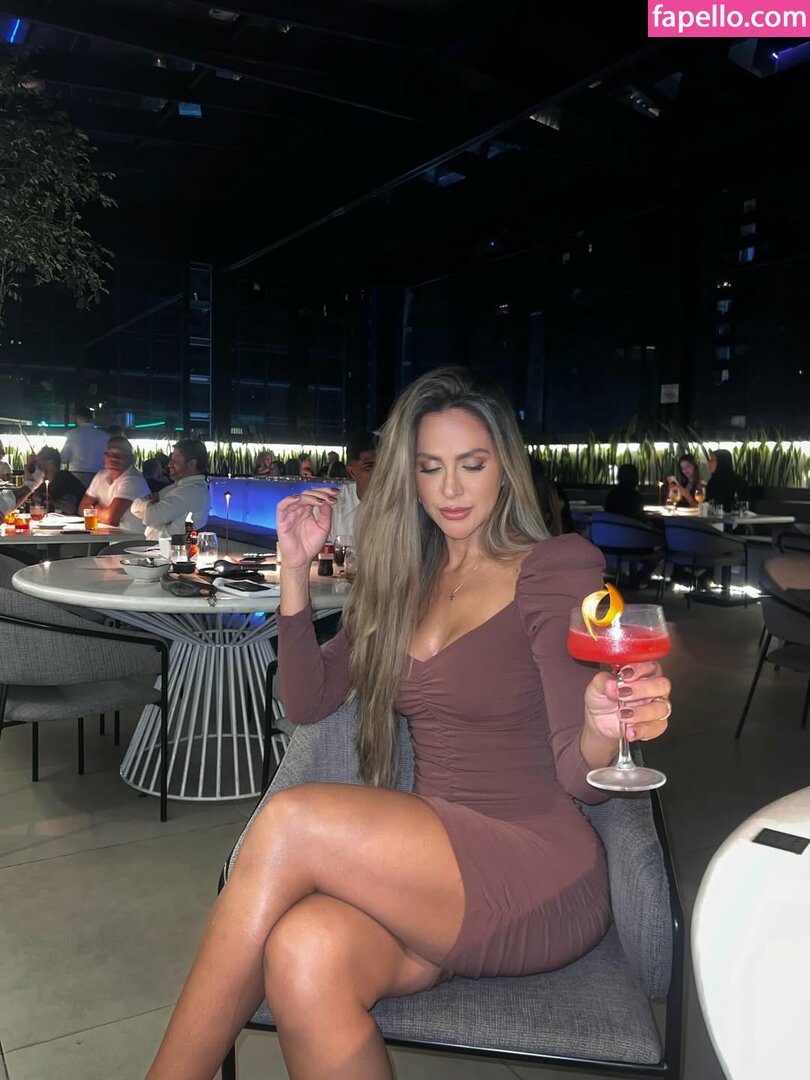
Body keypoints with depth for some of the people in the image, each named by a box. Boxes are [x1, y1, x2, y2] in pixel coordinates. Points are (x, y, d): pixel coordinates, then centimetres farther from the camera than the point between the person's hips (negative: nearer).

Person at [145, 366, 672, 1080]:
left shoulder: (556, 566, -5)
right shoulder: (403, 579, 12)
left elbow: (578, 774, -8)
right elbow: (308, 702, 10)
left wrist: (604, 728, -32)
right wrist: (296, 569, 1)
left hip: (539, 877, -4)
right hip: (427, 870, 4)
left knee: (289, 822, -26)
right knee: (304, 955, -31)